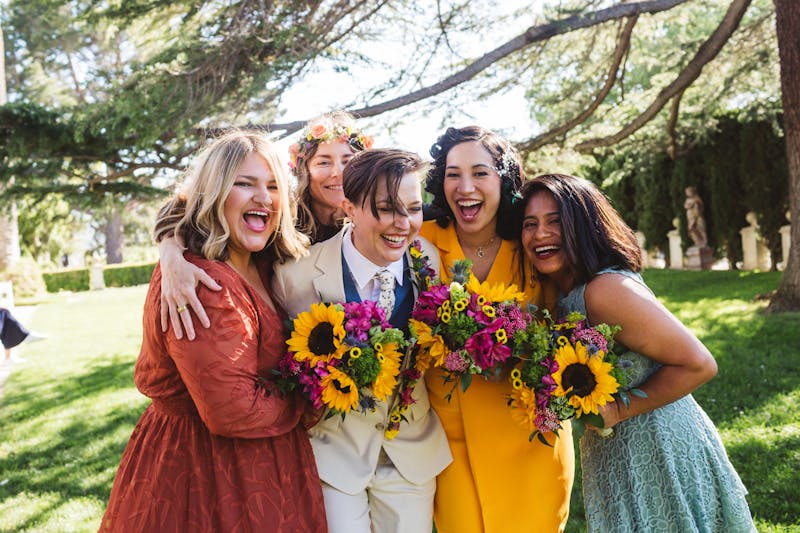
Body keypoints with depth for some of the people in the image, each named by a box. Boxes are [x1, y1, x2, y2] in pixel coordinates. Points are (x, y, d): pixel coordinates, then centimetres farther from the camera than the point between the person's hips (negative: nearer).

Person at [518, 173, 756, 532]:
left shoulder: (607, 290, -25)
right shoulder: (562, 295, 2)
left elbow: (698, 364, -25)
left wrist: (616, 411, -22)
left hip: (659, 455, -8)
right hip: (615, 459, 8)